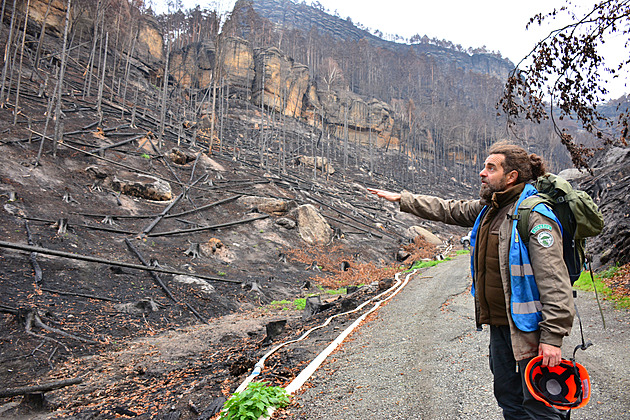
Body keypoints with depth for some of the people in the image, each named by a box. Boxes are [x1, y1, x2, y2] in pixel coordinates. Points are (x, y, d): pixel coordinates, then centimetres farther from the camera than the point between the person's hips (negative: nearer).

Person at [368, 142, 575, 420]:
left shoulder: (535, 215, -17)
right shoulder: (487, 209, 9)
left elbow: (554, 281, -21)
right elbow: (449, 210, 20)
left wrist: (553, 336, -23)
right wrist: (402, 199, 22)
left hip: (528, 327, -8)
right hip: (499, 325, 9)